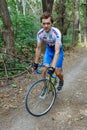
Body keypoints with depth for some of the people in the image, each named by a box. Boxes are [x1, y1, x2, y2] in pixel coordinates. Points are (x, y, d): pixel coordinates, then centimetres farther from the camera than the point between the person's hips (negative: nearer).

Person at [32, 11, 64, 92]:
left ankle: (61, 81, 30)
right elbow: (38, 48, -10)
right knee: (44, 70, -7)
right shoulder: (40, 33, -22)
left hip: (58, 50, -3)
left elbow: (57, 51, -37)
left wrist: (53, 66, -43)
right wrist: (36, 63, -9)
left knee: (57, 72, -6)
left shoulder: (56, 33, -35)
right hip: (48, 50, 3)